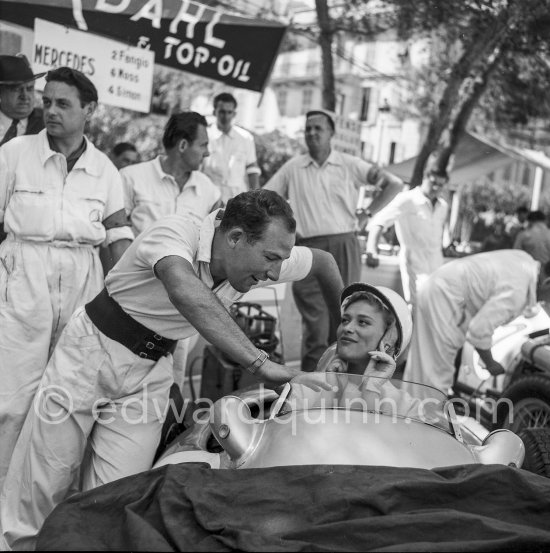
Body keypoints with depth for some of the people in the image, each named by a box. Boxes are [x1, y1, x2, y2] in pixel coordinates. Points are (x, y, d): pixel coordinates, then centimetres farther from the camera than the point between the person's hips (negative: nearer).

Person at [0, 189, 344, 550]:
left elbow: (325, 261, 8)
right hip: (91, 351, -4)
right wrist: (259, 363, -51)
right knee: (43, 485, 1)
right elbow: (186, 293, -49)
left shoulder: (259, 259, -10)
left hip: (151, 370, 4)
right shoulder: (176, 232, -27)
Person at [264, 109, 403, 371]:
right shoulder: (293, 168, 10)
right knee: (315, 324, -8)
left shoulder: (350, 165, 7)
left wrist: (368, 213, 5)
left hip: (344, 248, 1)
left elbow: (394, 184, 9)